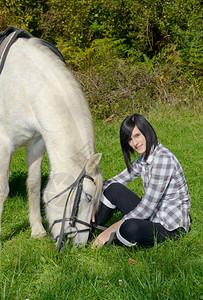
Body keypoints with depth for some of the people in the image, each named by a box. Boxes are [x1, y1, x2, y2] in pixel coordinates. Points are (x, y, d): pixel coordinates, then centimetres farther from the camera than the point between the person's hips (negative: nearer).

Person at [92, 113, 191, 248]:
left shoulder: (163, 159, -22)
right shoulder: (143, 160, 7)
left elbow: (147, 206, -23)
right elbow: (117, 180, 18)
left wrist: (113, 229, -18)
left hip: (172, 226, -9)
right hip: (153, 216, 9)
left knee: (130, 228, -36)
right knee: (113, 189, -1)